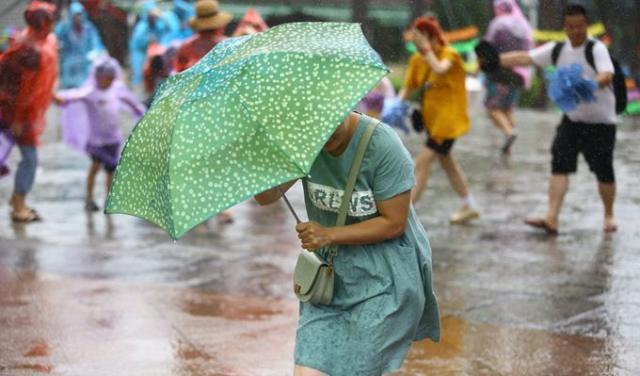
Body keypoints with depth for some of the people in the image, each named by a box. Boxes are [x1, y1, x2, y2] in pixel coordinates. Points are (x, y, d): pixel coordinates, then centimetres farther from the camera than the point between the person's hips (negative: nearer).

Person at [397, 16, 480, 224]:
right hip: (432, 117, 8)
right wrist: (397, 105, -13)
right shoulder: (417, 59, 1)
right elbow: (408, 88, 3)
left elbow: (440, 69, -38)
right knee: (446, 161, 20)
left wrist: (426, 48, -33)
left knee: (422, 163, -14)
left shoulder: (449, 54, -16)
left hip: (449, 118, -8)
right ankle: (469, 206, 35)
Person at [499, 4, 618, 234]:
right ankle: (551, 219, -14)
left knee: (604, 171, 3)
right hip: (572, 118, 5)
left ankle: (609, 217, 26)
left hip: (601, 122, -4)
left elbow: (607, 75, -31)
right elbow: (525, 58, 3)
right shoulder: (558, 50, 3)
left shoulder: (597, 49, -14)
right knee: (560, 165, -9)